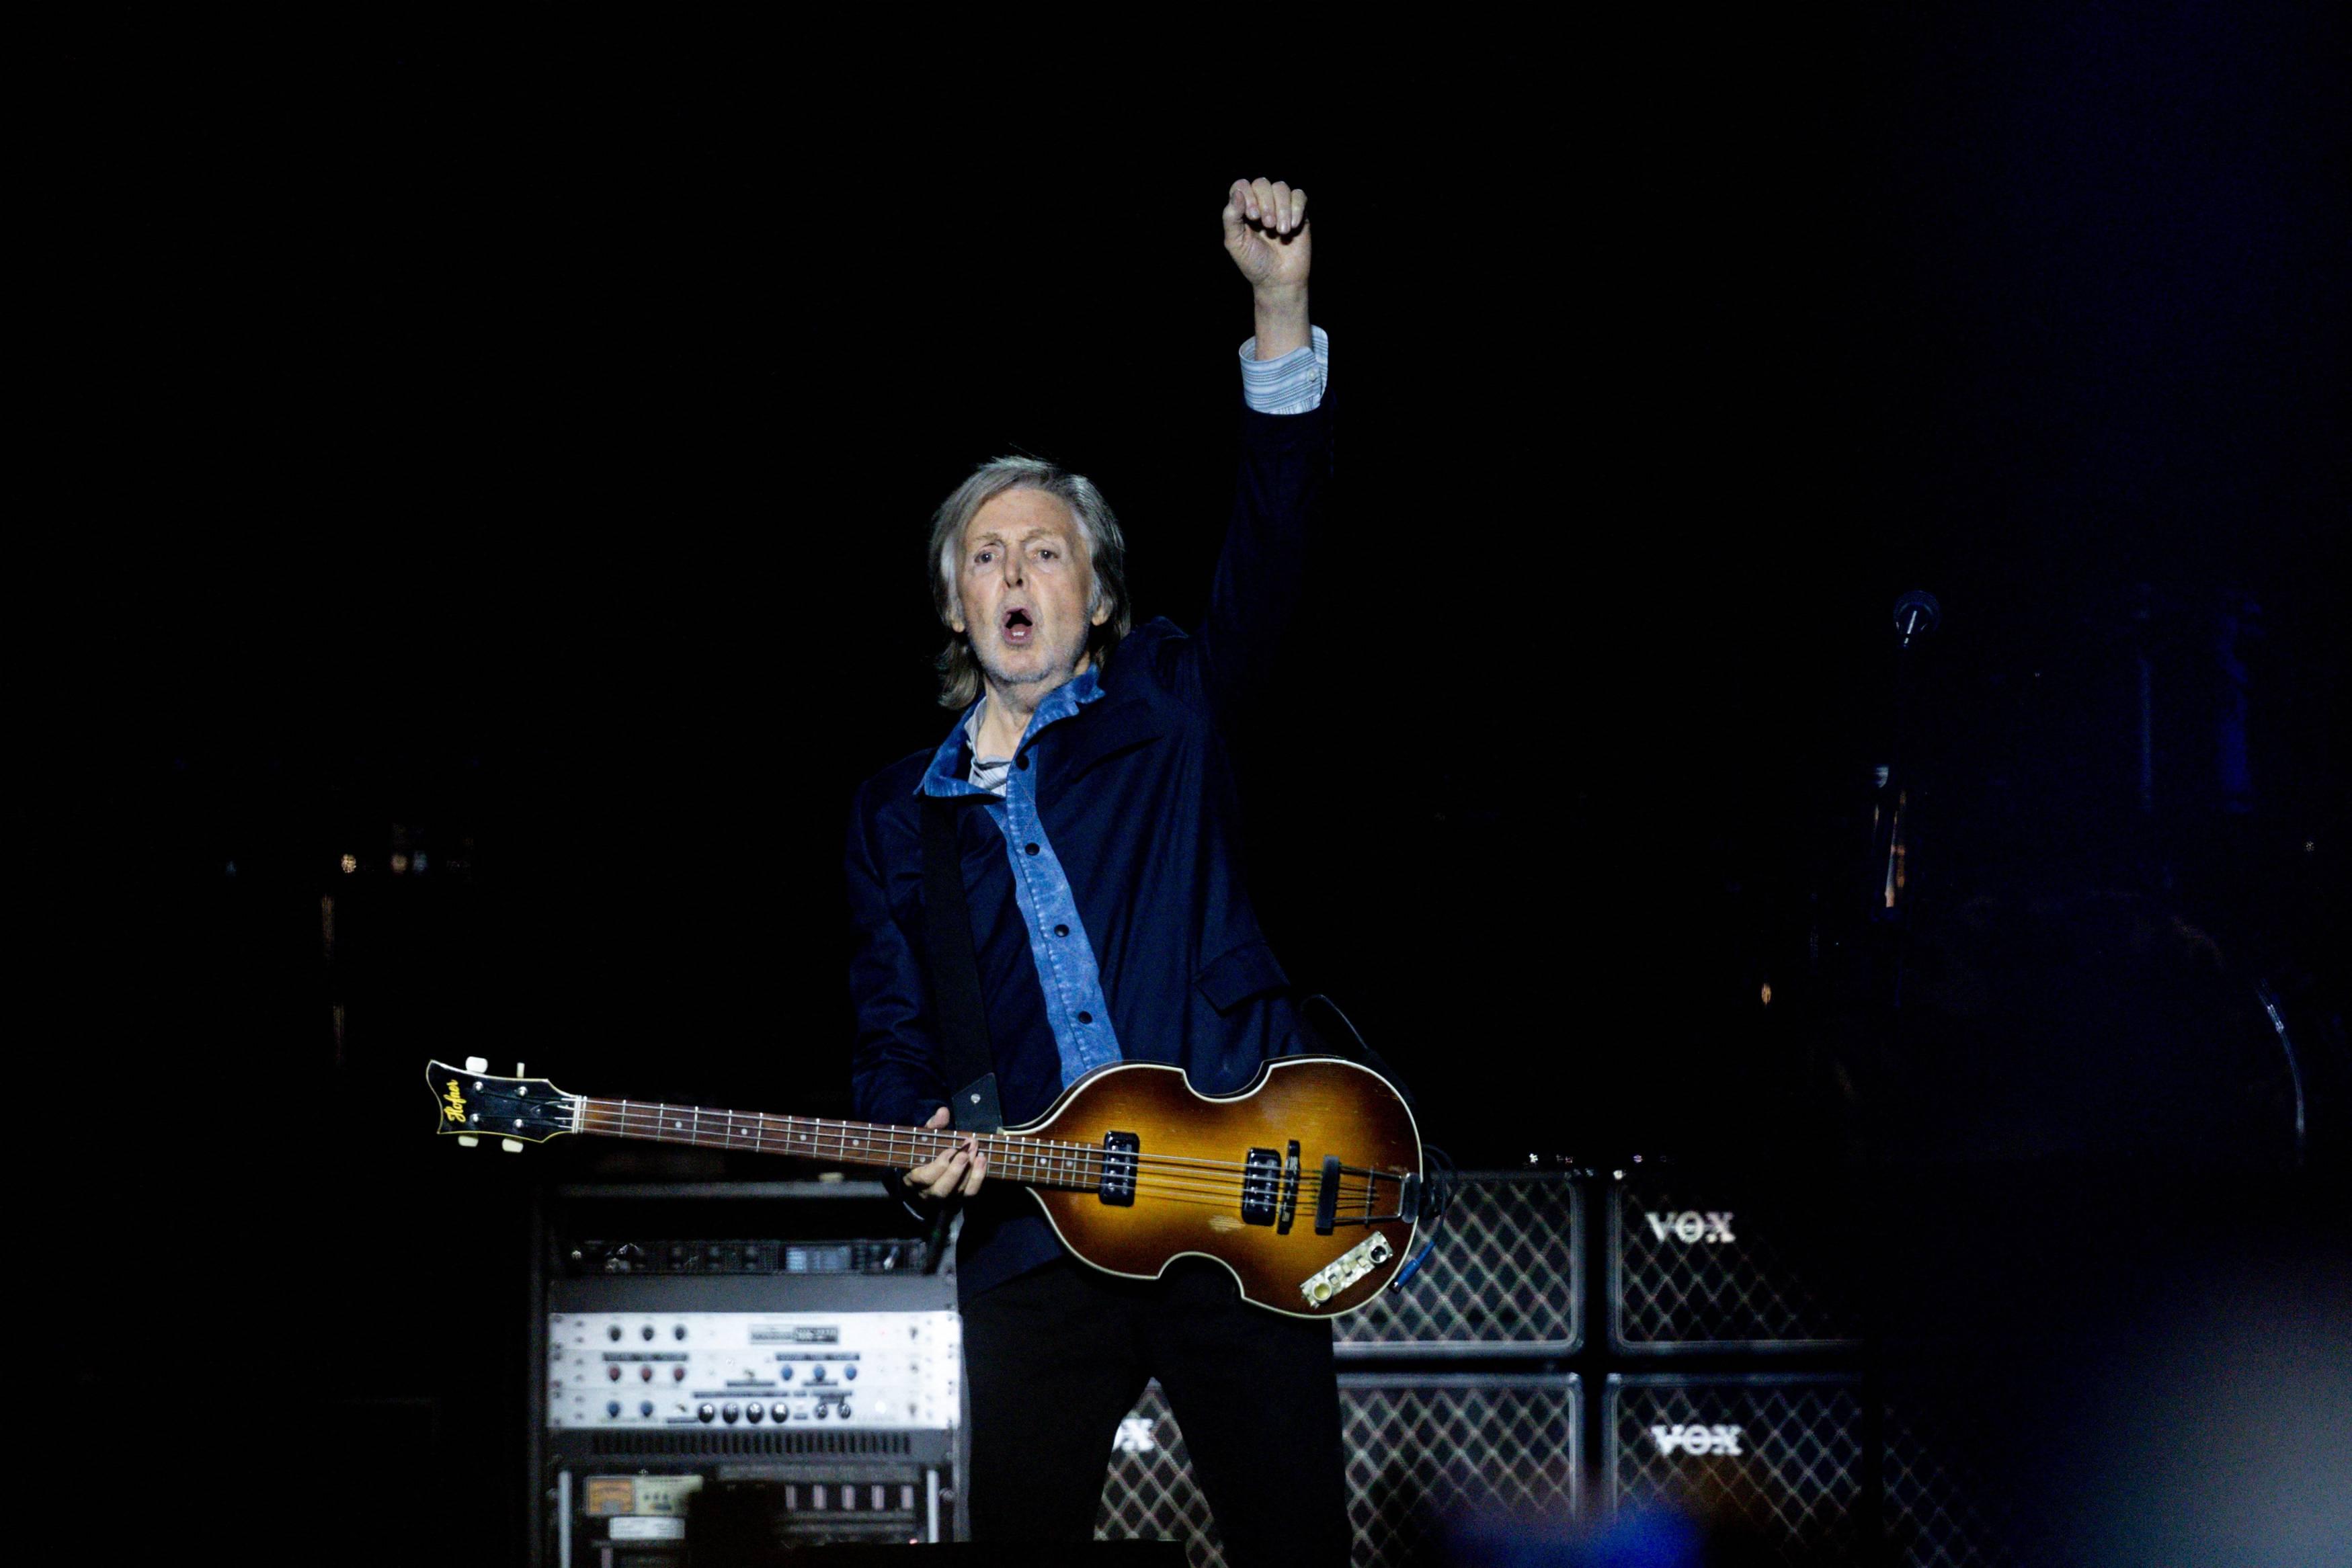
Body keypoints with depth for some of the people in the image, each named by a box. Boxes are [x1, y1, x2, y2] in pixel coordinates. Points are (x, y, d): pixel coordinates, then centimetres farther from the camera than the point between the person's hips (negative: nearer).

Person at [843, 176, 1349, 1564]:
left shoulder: (1170, 709, 10)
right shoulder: (898, 815, 16)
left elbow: (1274, 543, -4)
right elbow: (893, 1041, 16)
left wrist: (1282, 309, -16)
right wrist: (918, 1138, -8)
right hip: (1034, 1239, 2)